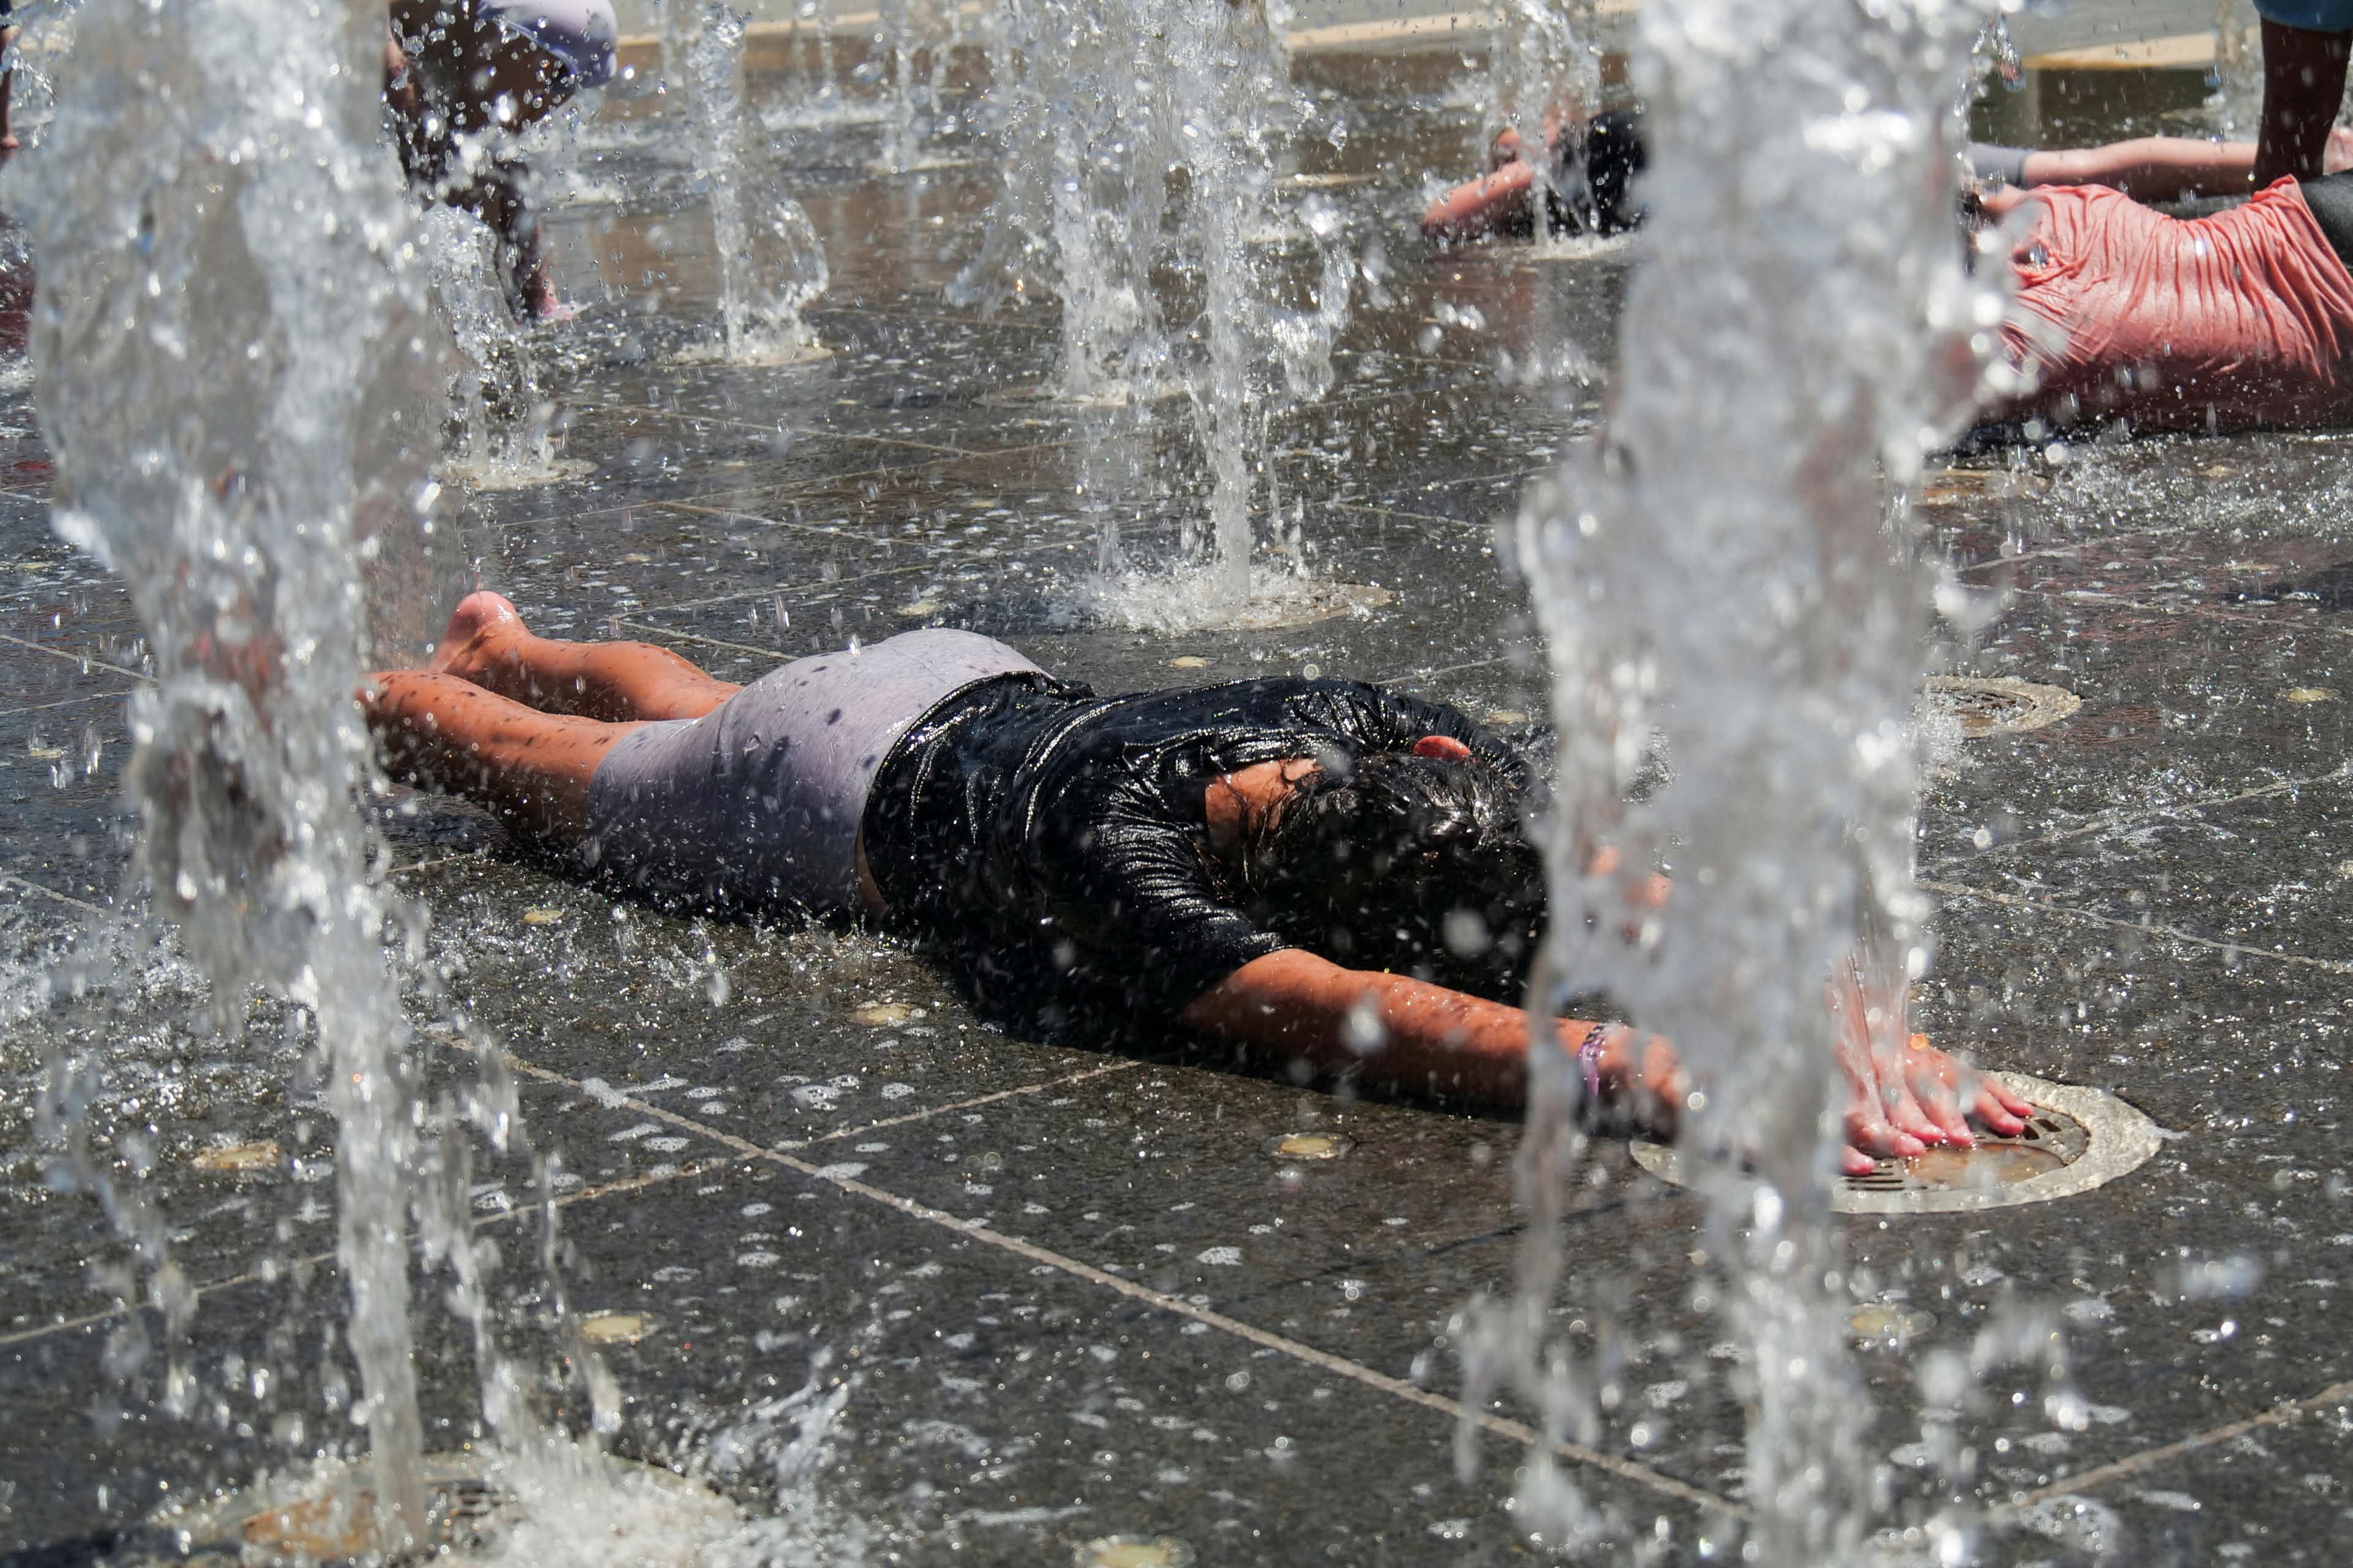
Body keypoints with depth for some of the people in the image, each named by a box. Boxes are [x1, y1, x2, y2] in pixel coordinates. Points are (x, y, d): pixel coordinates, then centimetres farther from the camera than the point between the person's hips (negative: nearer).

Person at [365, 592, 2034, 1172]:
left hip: (994, 694, 5)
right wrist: (1672, 1081, -77)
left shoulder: (1412, 746, -37)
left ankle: (502, 641, 65)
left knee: (688, 705, 36)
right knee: (538, 762, 25)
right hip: (852, 784, -5)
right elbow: (1347, 1017, -65)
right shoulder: (1116, 854, -50)